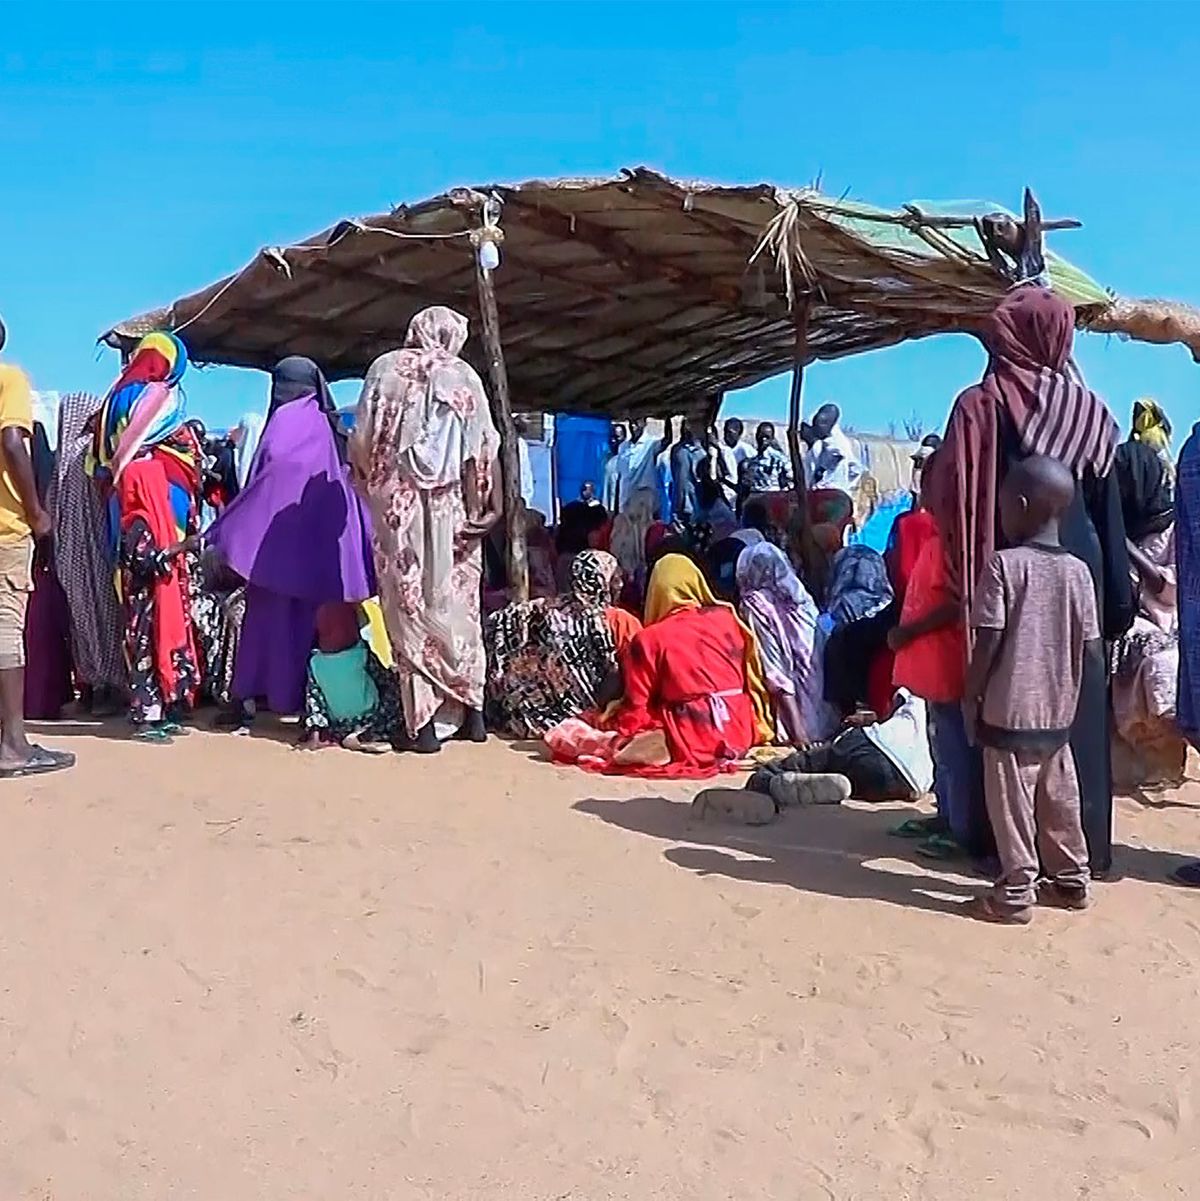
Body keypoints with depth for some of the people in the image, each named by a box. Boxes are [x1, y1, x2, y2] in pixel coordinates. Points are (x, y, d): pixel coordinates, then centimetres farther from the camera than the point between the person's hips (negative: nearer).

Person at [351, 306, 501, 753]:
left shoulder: (385, 369, 5)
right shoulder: (463, 376, 4)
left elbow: (361, 442, 1)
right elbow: (481, 452, -3)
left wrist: (373, 488, 15)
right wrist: (482, 508, -2)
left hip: (397, 505, 0)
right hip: (450, 507, 1)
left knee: (409, 605, 2)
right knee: (456, 603, 11)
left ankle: (422, 720, 1)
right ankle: (469, 709, 16)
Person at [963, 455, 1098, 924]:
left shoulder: (1003, 564, -14)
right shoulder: (1078, 570, 1)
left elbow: (987, 643, -15)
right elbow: (1089, 646, 3)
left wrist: (971, 696, -3)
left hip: (1009, 710, -5)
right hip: (1059, 712, 6)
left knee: (1012, 805, 3)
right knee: (1059, 800, 17)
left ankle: (1015, 894, 10)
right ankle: (1072, 880, 29)